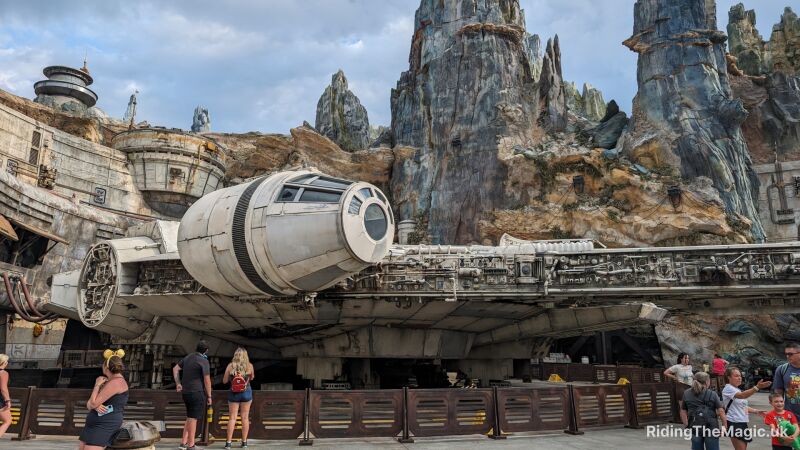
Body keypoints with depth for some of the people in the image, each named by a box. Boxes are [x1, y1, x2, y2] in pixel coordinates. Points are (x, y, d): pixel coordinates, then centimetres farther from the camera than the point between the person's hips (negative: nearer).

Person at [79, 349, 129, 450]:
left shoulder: (116, 382, -14)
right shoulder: (108, 382, 18)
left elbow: (93, 403, -16)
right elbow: (89, 405, 13)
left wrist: (97, 385, -3)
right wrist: (95, 405, -10)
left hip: (104, 426, -10)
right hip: (93, 424, 10)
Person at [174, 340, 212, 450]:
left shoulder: (188, 357, 10)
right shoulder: (204, 361, -14)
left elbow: (175, 369, 16)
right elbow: (207, 380, -16)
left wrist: (178, 384, 12)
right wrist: (209, 396, -8)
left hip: (186, 392, 8)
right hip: (198, 393, -8)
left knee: (190, 417, 18)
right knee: (193, 418, -4)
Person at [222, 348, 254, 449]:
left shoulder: (230, 366, -4)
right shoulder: (249, 366, -3)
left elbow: (224, 381, 3)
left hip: (233, 393, 0)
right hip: (246, 393, 0)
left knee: (232, 417, 4)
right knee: (245, 417, 6)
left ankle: (228, 442, 1)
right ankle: (244, 442, 10)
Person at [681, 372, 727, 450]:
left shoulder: (686, 394, 5)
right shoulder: (712, 394, -4)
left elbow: (683, 412, 6)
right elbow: (721, 411, -9)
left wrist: (686, 425, 12)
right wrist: (724, 425, -1)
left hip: (694, 428, 2)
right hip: (711, 428, -2)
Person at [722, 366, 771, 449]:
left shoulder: (738, 390, 18)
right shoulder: (728, 389, -14)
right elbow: (742, 395, -33)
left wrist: (757, 411, 14)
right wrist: (757, 387, -43)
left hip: (743, 423, 9)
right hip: (734, 424, -9)